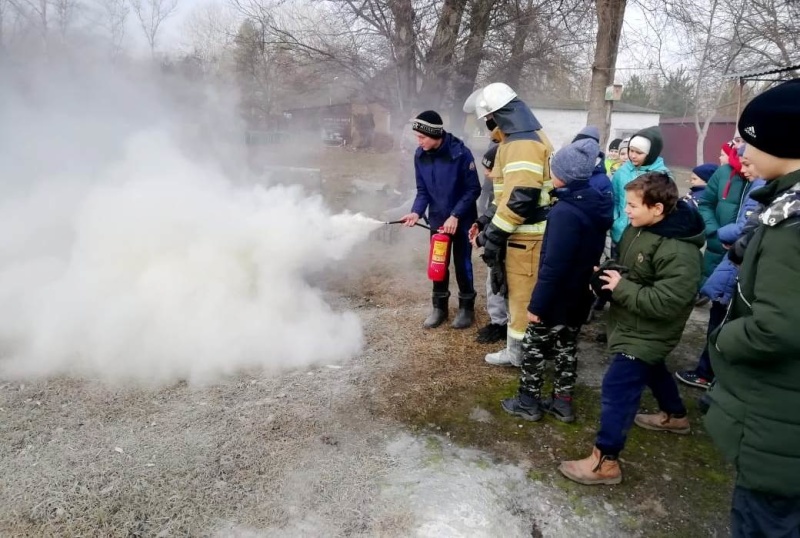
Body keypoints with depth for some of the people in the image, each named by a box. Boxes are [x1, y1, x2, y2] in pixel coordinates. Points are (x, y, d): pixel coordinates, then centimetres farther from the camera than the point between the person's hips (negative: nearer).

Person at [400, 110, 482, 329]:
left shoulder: (460, 153, -20)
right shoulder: (420, 156, -6)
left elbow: (473, 189, -15)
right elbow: (423, 190, 1)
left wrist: (456, 216, -22)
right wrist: (417, 212, -16)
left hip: (462, 219, -4)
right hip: (437, 219, 4)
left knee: (462, 263, 7)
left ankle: (466, 307, 24)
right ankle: (439, 306, 28)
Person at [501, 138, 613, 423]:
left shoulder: (565, 212, -27)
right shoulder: (597, 205, 2)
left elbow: (553, 266, -27)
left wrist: (537, 304, -19)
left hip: (557, 298, -8)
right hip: (580, 296, 8)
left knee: (533, 346, 9)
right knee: (566, 347, 19)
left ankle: (528, 402, 22)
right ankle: (562, 402, 30)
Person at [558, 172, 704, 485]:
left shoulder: (679, 252, -30)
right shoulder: (638, 229, -1)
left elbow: (665, 303, -34)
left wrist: (621, 288, -28)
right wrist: (607, 273, -5)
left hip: (647, 333, -10)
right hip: (631, 324, 10)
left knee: (617, 388, -10)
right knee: (651, 371, 30)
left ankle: (605, 461, -1)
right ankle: (675, 416, 56)